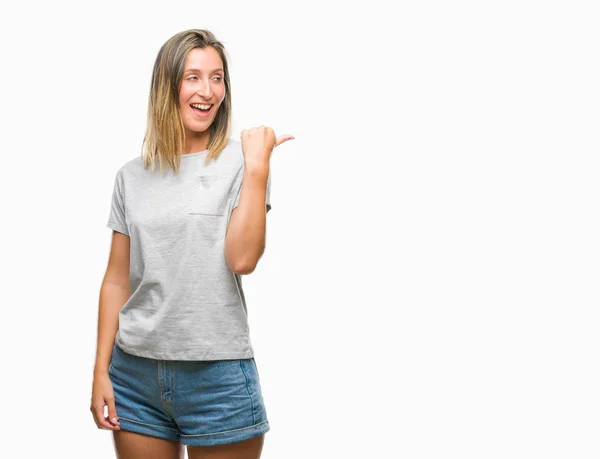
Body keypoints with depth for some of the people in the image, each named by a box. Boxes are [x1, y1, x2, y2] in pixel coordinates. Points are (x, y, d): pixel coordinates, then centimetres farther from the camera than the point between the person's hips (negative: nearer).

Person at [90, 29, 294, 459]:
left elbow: (242, 259, -16)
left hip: (219, 374, -3)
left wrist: (258, 165, -16)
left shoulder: (240, 162, -3)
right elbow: (117, 282, 8)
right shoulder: (132, 176, 6)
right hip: (136, 371, 3)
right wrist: (101, 371, 5)